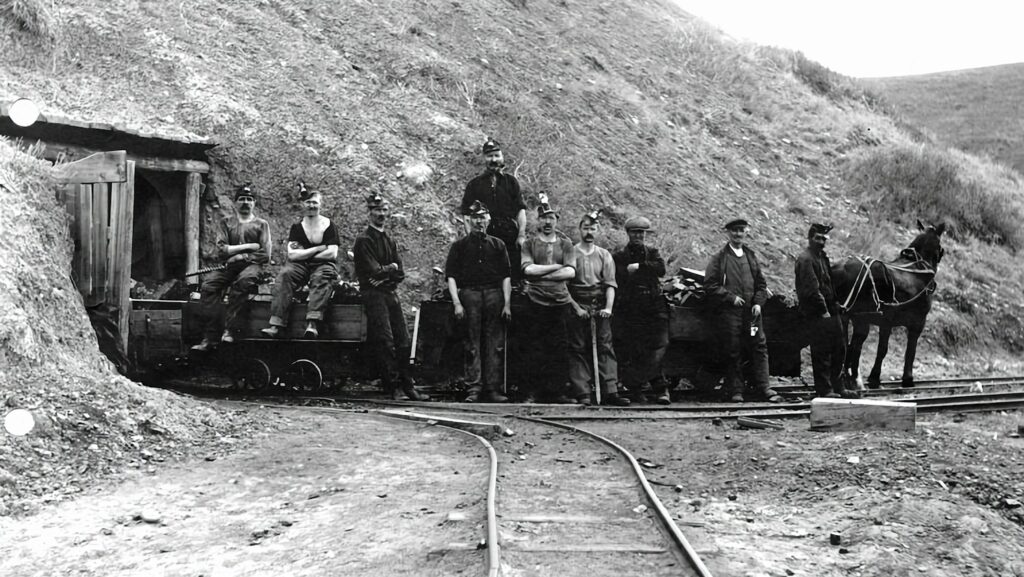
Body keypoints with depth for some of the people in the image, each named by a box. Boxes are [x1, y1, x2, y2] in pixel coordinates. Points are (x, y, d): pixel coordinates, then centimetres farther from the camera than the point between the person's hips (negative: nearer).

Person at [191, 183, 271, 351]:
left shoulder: (261, 224, 13)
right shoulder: (225, 223, 18)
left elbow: (265, 255, 1)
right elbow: (221, 251, 2)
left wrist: (239, 256, -5)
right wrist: (249, 246, -3)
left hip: (251, 265, -2)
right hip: (228, 267, 2)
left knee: (243, 281, -37)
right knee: (208, 285, -26)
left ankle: (229, 330, -37)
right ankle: (208, 338, -32)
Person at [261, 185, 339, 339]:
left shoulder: (329, 225, 5)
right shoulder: (297, 227, 11)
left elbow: (332, 254, -6)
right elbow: (292, 255, -1)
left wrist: (304, 254, -2)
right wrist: (318, 249, -7)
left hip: (323, 264, -2)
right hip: (300, 266, 2)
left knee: (321, 278, -36)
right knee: (285, 275, -29)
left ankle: (312, 324, -52)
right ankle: (276, 325, -41)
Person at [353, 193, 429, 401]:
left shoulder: (390, 242, 19)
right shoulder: (363, 240, -2)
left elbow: (400, 274, 9)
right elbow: (374, 271, -12)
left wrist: (384, 272, -8)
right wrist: (391, 268, 3)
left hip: (390, 293, 7)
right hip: (373, 294, -7)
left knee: (403, 341, 2)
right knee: (385, 340, -12)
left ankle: (408, 387, 4)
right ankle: (394, 388, -10)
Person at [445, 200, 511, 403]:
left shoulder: (498, 245, 16)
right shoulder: (459, 245, 11)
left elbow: (506, 276, 12)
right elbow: (451, 275, 4)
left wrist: (507, 303, 2)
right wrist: (457, 303, -6)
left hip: (494, 295, 2)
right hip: (469, 293, -2)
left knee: (495, 344, -1)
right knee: (472, 344, -3)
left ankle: (492, 388, 1)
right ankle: (474, 388, -2)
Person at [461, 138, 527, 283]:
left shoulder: (511, 181, 15)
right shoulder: (475, 184, 13)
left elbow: (521, 210, 7)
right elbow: (467, 215, 9)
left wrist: (521, 235, -4)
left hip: (511, 236, 0)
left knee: (515, 275, -7)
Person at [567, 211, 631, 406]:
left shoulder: (604, 255, 13)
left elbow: (610, 284, 6)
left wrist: (608, 307, -9)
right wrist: (576, 307, -9)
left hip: (600, 307, 2)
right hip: (577, 306, -2)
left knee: (605, 347, -5)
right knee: (578, 349, -3)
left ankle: (610, 391, -9)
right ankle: (583, 394, -3)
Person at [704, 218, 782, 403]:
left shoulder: (751, 256, 16)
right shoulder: (719, 258, 2)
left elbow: (761, 283, 18)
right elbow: (710, 285, -4)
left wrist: (758, 302, 2)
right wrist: (731, 297, -12)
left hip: (751, 311, 4)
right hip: (729, 312, -4)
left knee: (759, 347, -2)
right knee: (733, 352, -1)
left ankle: (763, 387, 1)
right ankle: (735, 391, 5)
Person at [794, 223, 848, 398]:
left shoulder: (822, 256, 16)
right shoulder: (805, 259, -13)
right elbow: (812, 289, -19)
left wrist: (834, 305, 13)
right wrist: (823, 310, -18)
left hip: (830, 310, 10)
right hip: (818, 313, -10)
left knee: (840, 349, 13)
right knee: (822, 352, -3)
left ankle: (837, 386, 22)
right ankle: (824, 389, 4)